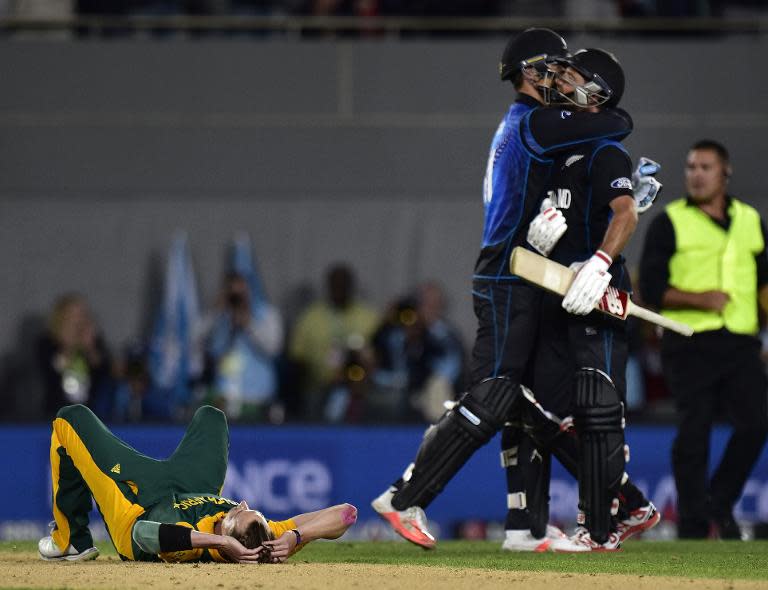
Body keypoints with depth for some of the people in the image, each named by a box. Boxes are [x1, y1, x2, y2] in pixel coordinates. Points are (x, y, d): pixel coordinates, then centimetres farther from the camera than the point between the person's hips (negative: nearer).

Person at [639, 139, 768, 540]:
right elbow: (651, 288, -4)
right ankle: (692, 525, 3)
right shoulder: (669, 222, 1)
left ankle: (720, 503, 12)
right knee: (694, 434, -6)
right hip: (690, 345, -3)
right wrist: (698, 299, -16)